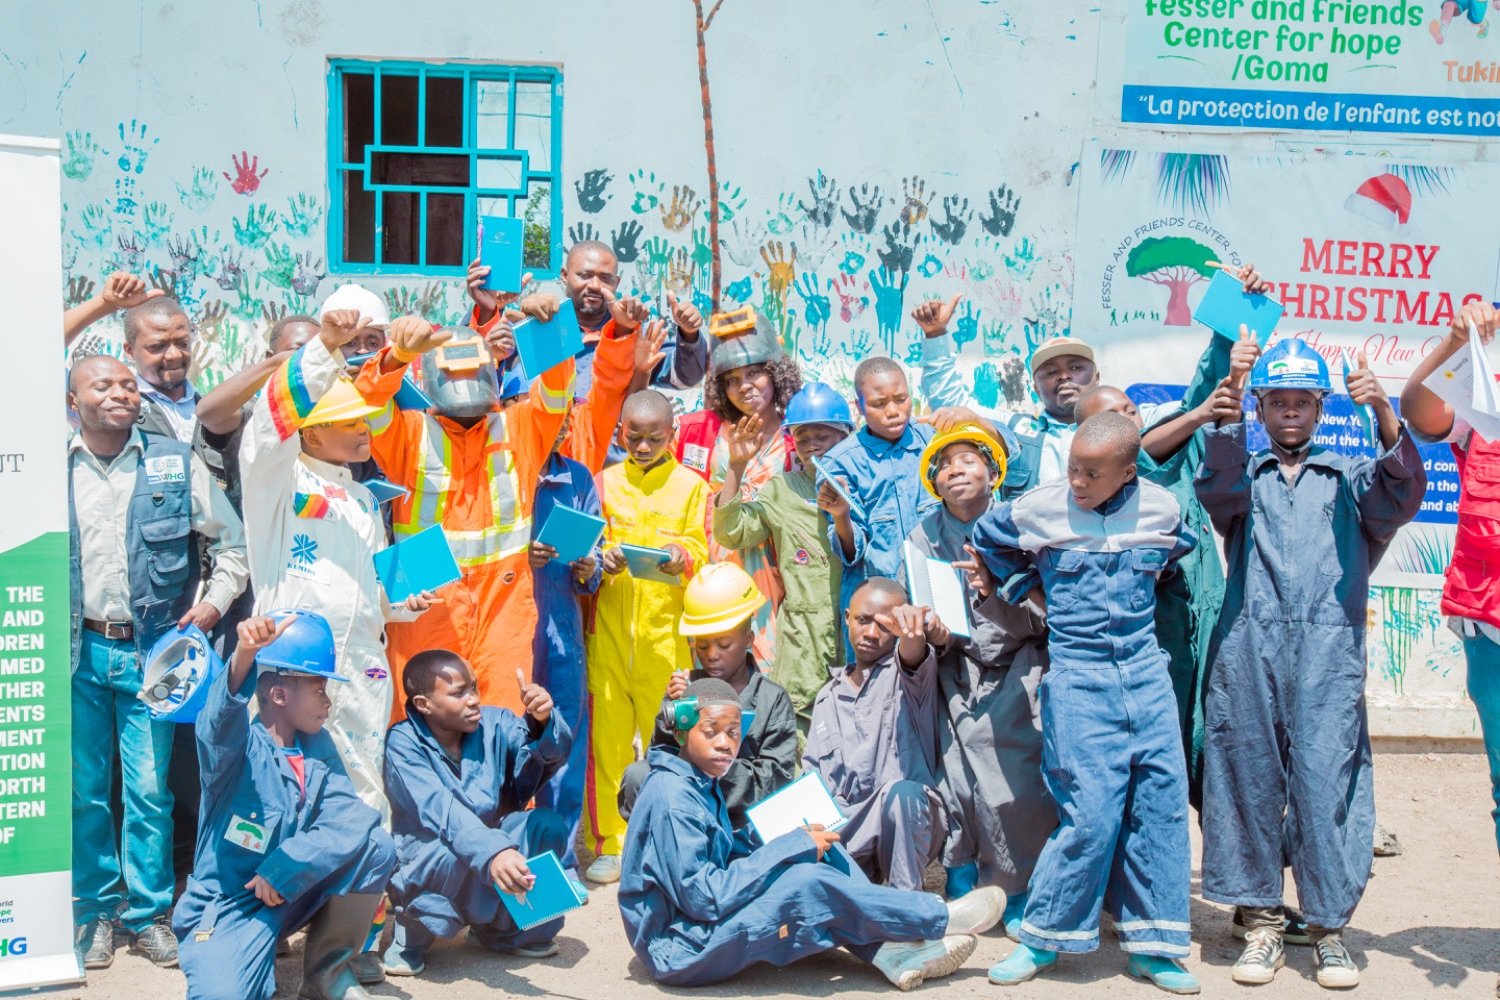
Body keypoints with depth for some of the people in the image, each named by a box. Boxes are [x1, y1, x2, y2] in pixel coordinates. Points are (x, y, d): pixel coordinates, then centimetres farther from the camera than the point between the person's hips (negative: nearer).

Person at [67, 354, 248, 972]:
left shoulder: (174, 463, 3)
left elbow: (231, 540, 9)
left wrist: (215, 601, -2)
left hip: (151, 649, -1)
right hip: (78, 649, 1)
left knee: (149, 789, 1)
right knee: (84, 789, 6)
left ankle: (148, 914, 14)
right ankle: (96, 909, 21)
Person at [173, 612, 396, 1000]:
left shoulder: (318, 746, 2)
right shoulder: (239, 746, -13)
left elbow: (348, 820, -9)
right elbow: (222, 720, -37)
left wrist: (283, 869, -22)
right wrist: (244, 654, -58)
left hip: (292, 893, 5)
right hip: (226, 906, -5)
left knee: (377, 844, -15)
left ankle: (327, 968, 2)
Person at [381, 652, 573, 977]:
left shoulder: (493, 724, -5)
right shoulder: (403, 743, -19)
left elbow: (552, 753, -16)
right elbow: (439, 809, -35)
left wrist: (541, 721, -40)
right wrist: (492, 853, -51)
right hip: (422, 862, -5)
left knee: (548, 824, -18)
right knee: (453, 852, -36)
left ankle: (501, 927, 3)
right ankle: (412, 935, -5)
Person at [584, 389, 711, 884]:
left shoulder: (691, 486, 7)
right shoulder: (603, 483, 12)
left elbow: (701, 555, 3)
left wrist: (682, 559, -19)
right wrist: (604, 561, -12)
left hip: (667, 629, -1)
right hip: (610, 626, 2)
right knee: (608, 736, 0)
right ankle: (608, 843, 11)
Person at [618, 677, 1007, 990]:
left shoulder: (703, 784, 8)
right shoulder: (672, 799, -21)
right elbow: (704, 898, -25)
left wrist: (797, 843, -6)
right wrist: (792, 847, -20)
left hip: (709, 923, 9)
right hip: (681, 952, -9)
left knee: (819, 852, 0)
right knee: (807, 882, -25)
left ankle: (891, 951, -10)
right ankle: (942, 918, -9)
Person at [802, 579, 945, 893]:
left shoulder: (904, 675, 7)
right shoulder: (828, 696, 23)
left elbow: (913, 657, -20)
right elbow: (811, 774, 21)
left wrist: (914, 630, -46)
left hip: (906, 822, -3)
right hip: (843, 826, 3)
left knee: (900, 792, -38)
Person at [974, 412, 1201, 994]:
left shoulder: (1161, 509, 1)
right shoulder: (1038, 509, -5)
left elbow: (1180, 549, 26)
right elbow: (984, 539, 15)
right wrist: (1028, 591, 13)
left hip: (1146, 671, 3)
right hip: (1078, 678, -3)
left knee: (1162, 804, 2)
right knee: (1092, 812, -10)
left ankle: (1151, 944, 14)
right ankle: (1043, 938, 7)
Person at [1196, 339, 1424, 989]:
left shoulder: (1349, 479, 18)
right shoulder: (1242, 475, 18)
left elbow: (1401, 495, -2)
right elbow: (1216, 492, -4)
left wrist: (1383, 414, -17)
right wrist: (1227, 413, -18)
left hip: (1330, 649, 0)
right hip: (1248, 647, 1)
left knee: (1326, 776, -6)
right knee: (1249, 775, 1)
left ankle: (1329, 926, 4)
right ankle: (1262, 921, 11)